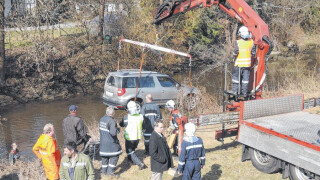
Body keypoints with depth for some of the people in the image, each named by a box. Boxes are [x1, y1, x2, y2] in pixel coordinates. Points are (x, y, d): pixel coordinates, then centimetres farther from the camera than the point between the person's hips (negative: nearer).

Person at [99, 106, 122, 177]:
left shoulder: (102, 119, 4)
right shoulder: (111, 121, -22)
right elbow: (113, 132, -27)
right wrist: (118, 129, -8)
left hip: (103, 141, 8)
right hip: (111, 142, -8)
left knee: (104, 156, 16)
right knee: (114, 156, 5)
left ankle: (104, 171, 25)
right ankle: (110, 171, 1)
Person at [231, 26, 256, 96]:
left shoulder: (238, 42, -15)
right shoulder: (251, 42, -2)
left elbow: (236, 51, -16)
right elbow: (253, 53, 2)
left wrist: (234, 56, 3)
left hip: (239, 63, -3)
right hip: (247, 63, 3)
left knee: (236, 77, 11)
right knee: (245, 78, 11)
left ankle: (235, 90, 15)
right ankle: (244, 92, 13)